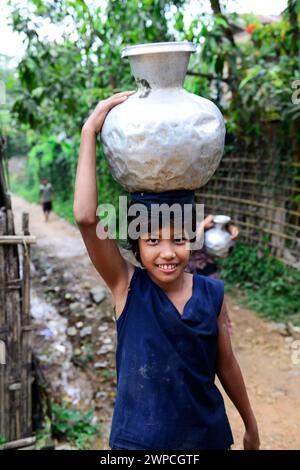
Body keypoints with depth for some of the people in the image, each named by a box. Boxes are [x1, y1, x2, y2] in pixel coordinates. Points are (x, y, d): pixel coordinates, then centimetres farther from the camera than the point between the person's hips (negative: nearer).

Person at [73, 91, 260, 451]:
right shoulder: (127, 285, -16)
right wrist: (89, 131, -29)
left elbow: (226, 364, 2)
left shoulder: (213, 293, -10)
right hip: (138, 439, -1)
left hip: (207, 435, 2)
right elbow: (85, 218, -31)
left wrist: (250, 425, 13)